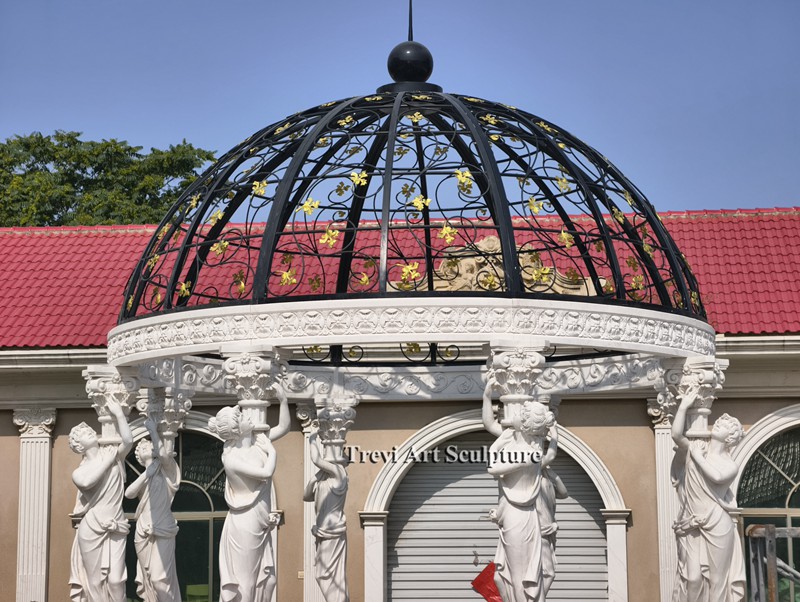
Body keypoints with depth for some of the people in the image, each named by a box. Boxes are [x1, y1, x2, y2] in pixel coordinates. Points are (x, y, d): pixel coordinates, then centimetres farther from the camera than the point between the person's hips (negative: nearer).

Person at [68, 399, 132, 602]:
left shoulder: (112, 453, 5)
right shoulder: (79, 471, 1)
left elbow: (128, 441, -16)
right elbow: (86, 481, -23)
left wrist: (118, 413, -21)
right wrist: (107, 460, -11)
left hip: (115, 528, 0)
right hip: (91, 530, 0)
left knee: (115, 580, -7)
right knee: (95, 581, 3)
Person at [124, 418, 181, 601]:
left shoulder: (165, 469, 3)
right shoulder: (143, 476, 19)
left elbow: (164, 454, -22)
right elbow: (128, 493, 1)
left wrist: (153, 431, -10)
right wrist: (147, 472, -6)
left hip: (162, 532, -6)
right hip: (143, 533, 6)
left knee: (160, 579, -15)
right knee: (147, 580, 5)